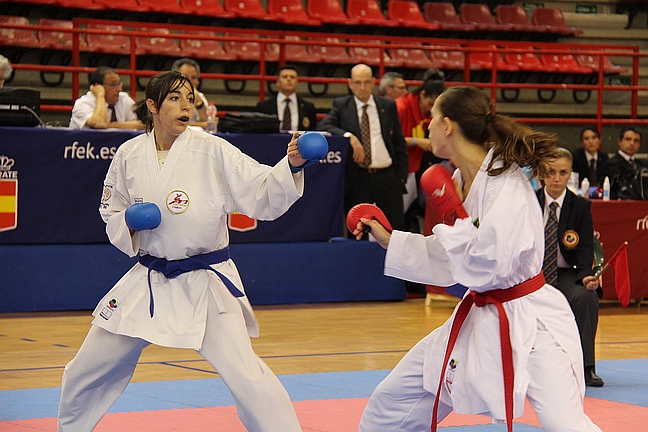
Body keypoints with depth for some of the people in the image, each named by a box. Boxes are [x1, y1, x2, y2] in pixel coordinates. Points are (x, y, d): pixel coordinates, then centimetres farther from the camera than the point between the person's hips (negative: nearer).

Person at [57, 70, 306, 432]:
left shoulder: (213, 151, -10)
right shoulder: (130, 155, 0)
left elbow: (264, 195, -15)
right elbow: (112, 214, 13)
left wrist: (292, 167, -33)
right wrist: (128, 222, -9)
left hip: (205, 283, -4)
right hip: (147, 281, 4)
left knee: (246, 376, -19)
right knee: (86, 371, 13)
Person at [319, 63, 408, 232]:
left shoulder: (388, 106, 9)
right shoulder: (341, 105, 6)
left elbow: (399, 143, 11)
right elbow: (323, 126, -10)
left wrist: (402, 176, 4)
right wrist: (349, 136, -24)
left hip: (387, 176, 1)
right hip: (357, 179, -1)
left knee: (395, 230, -1)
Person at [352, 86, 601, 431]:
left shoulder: (506, 186, -21)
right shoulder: (461, 180, 5)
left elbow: (482, 268, -26)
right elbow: (447, 259, 16)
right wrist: (387, 240, 17)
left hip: (527, 323, -9)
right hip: (477, 320, 9)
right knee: (391, 403, 12)